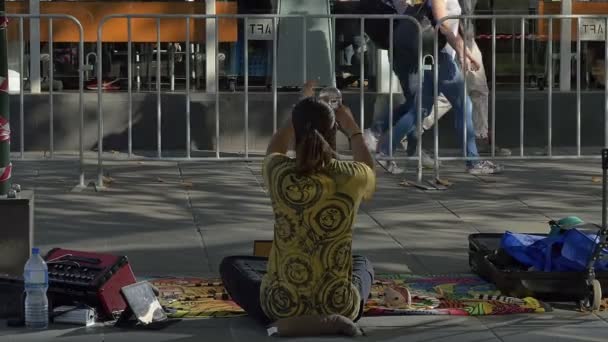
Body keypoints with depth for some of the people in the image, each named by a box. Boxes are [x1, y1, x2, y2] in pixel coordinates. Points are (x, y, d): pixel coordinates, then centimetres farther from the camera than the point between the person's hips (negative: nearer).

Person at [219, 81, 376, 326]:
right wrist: (353, 130, 30)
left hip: (281, 307, -2)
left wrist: (301, 115, 30)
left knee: (229, 265, 28)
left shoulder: (279, 174, -11)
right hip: (339, 311, 2)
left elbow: (274, 150, 17)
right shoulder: (351, 178, -12)